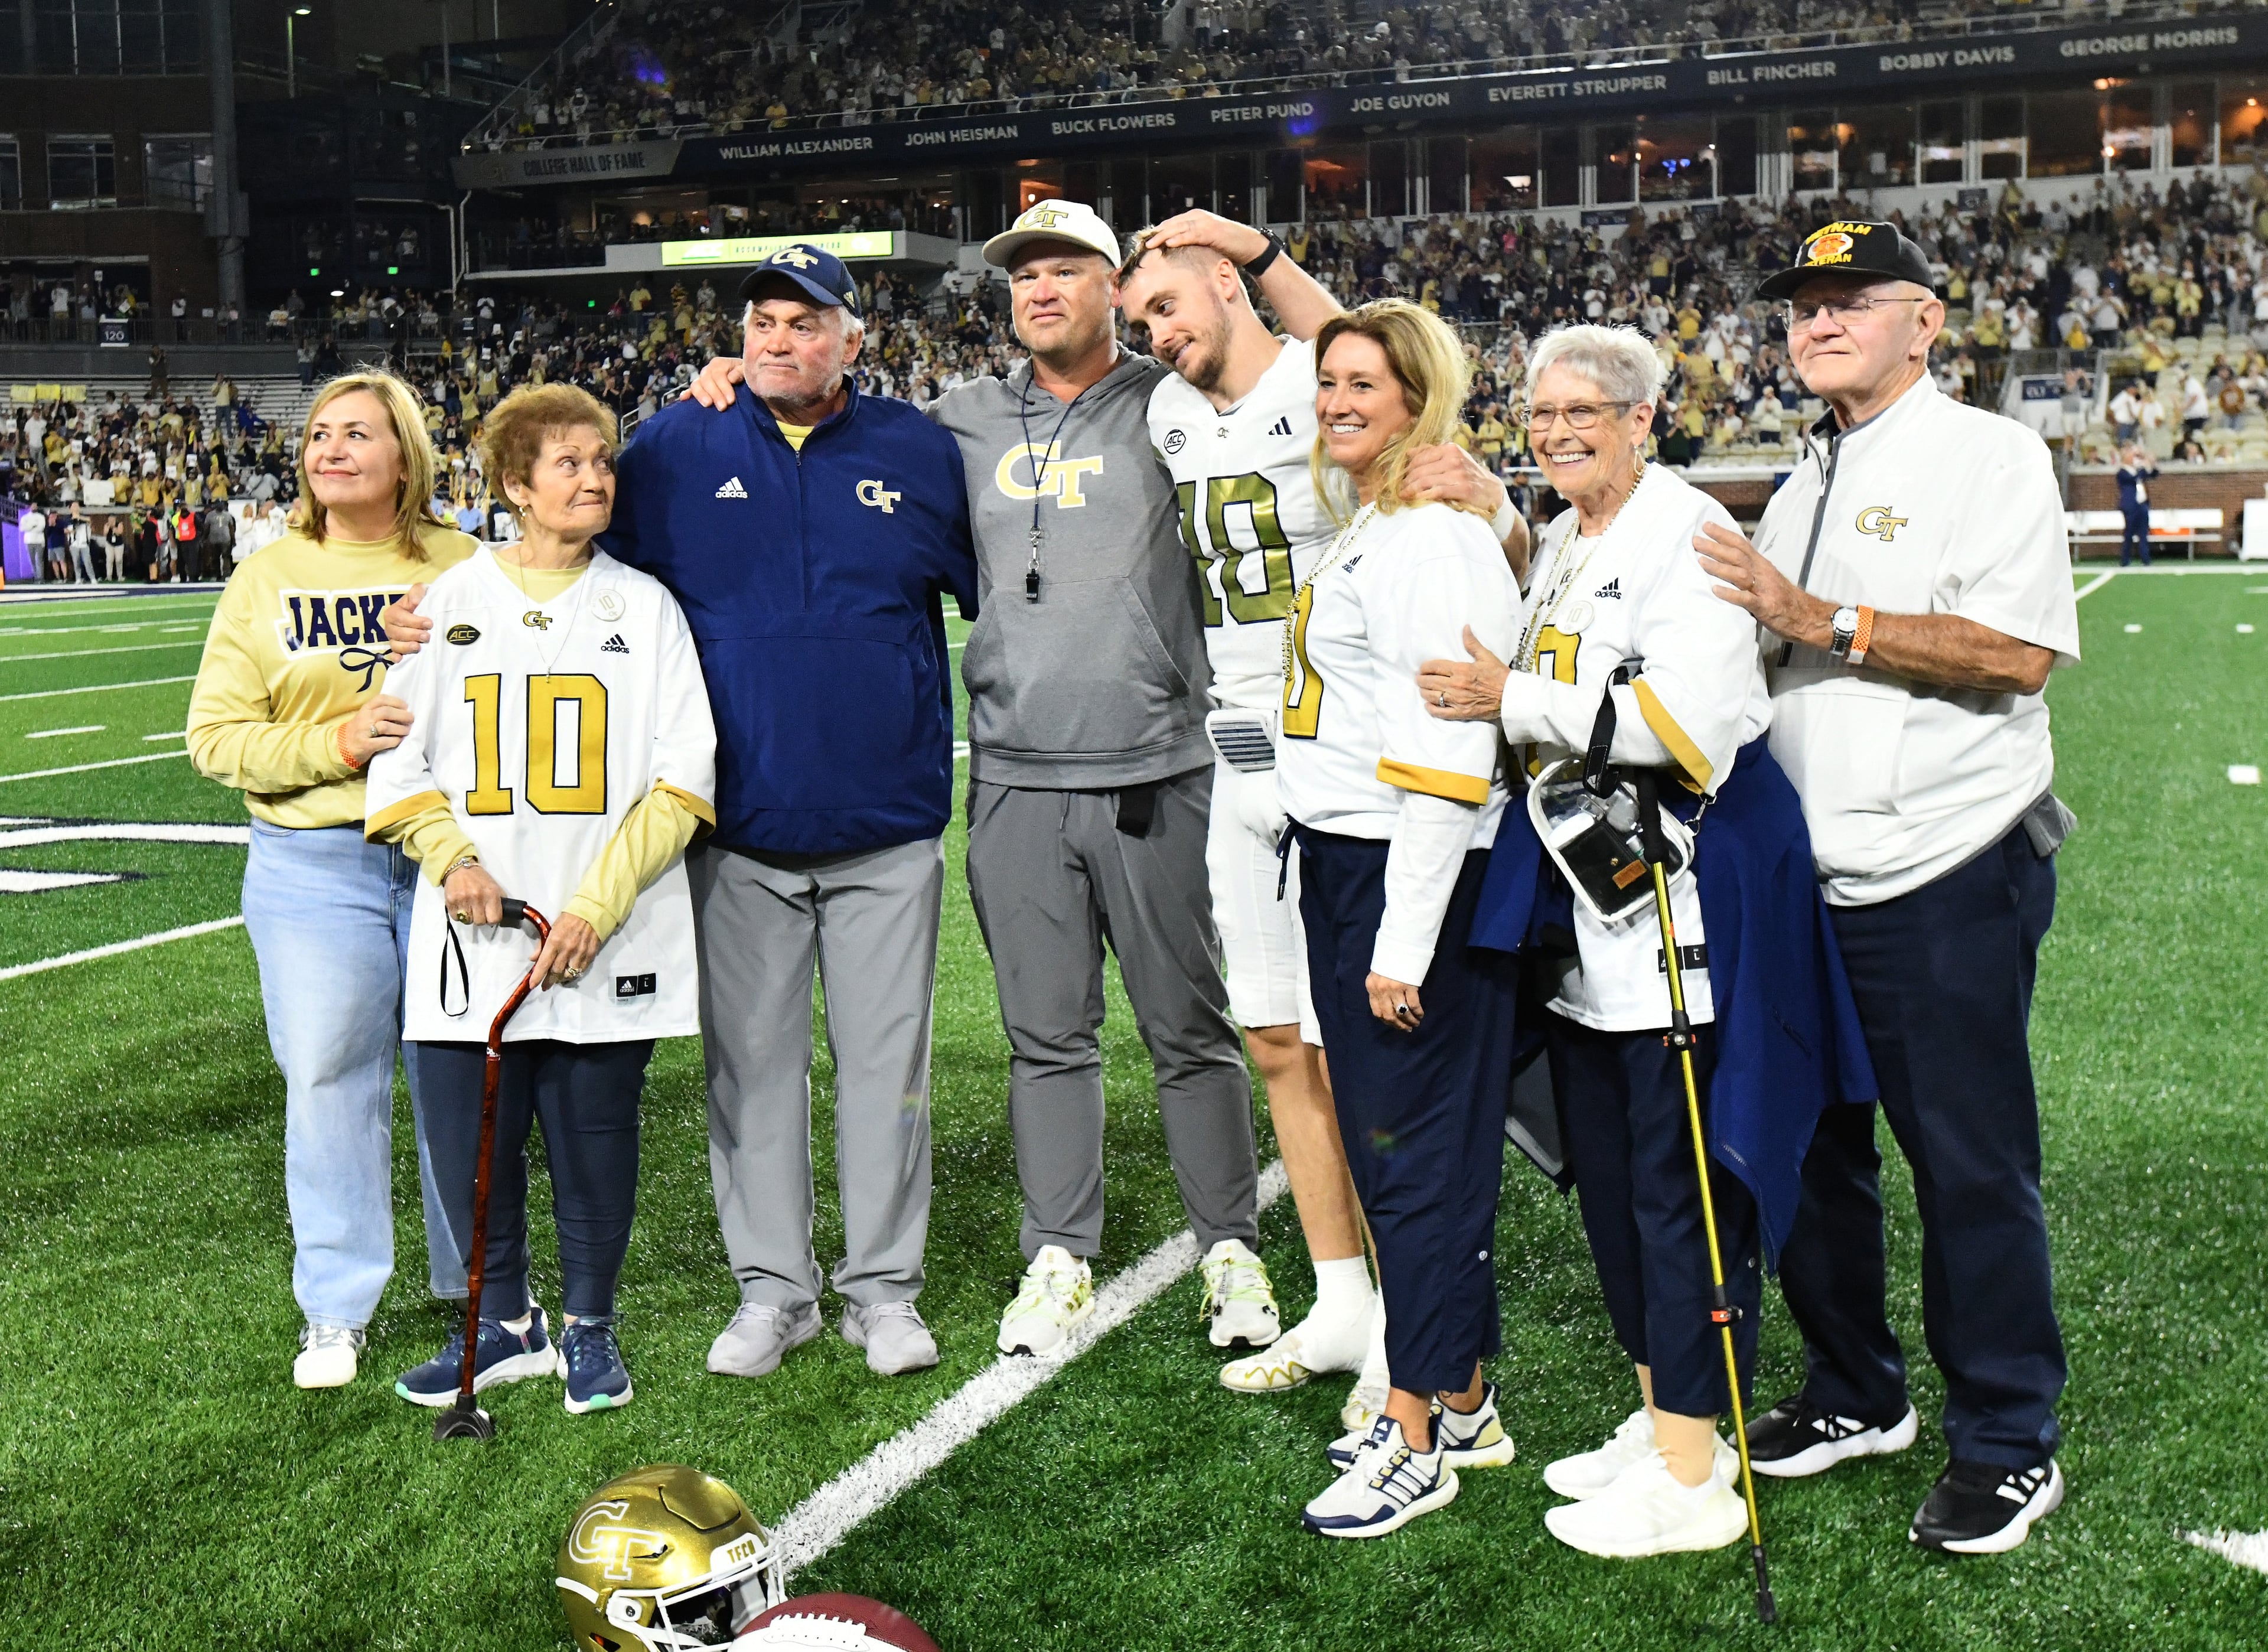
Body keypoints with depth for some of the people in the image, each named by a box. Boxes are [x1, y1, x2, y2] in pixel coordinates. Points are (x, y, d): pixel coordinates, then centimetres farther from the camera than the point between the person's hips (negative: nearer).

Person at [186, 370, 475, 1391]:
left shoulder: (462, 567, 2)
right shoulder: (269, 580, 3)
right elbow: (217, 738, -1)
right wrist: (336, 743, -16)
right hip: (314, 869, 0)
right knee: (329, 1078, 4)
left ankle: (478, 1279, 26)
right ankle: (337, 1311, 17)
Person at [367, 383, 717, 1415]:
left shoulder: (645, 606, 3)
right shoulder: (449, 601, 7)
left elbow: (682, 777, -2)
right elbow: (399, 757, 9)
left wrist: (596, 905, -11)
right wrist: (452, 857, -9)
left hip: (609, 937, -1)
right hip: (474, 937, 1)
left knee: (595, 1133, 5)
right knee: (468, 1133, 5)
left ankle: (588, 1327, 24)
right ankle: (504, 1322, 25)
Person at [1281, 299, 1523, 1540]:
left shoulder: (1433, 537, -15)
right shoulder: (1365, 526, 16)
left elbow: (1448, 754, -20)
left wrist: (1406, 940, -22)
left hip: (1408, 874, -10)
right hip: (1339, 864, 10)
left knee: (1413, 1150, -2)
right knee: (1388, 1145, 15)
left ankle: (1416, 1438, 9)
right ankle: (1465, 1404, 27)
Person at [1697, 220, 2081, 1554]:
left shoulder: (1988, 456, -5)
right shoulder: (1803, 487, 18)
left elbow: (2016, 652, -19)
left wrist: (1827, 622, -21)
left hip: (1947, 874, -7)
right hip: (1806, 878, 7)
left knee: (1972, 1167, 0)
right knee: (1810, 1146, 13)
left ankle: (2009, 1444, 14)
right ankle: (1856, 1395, 30)